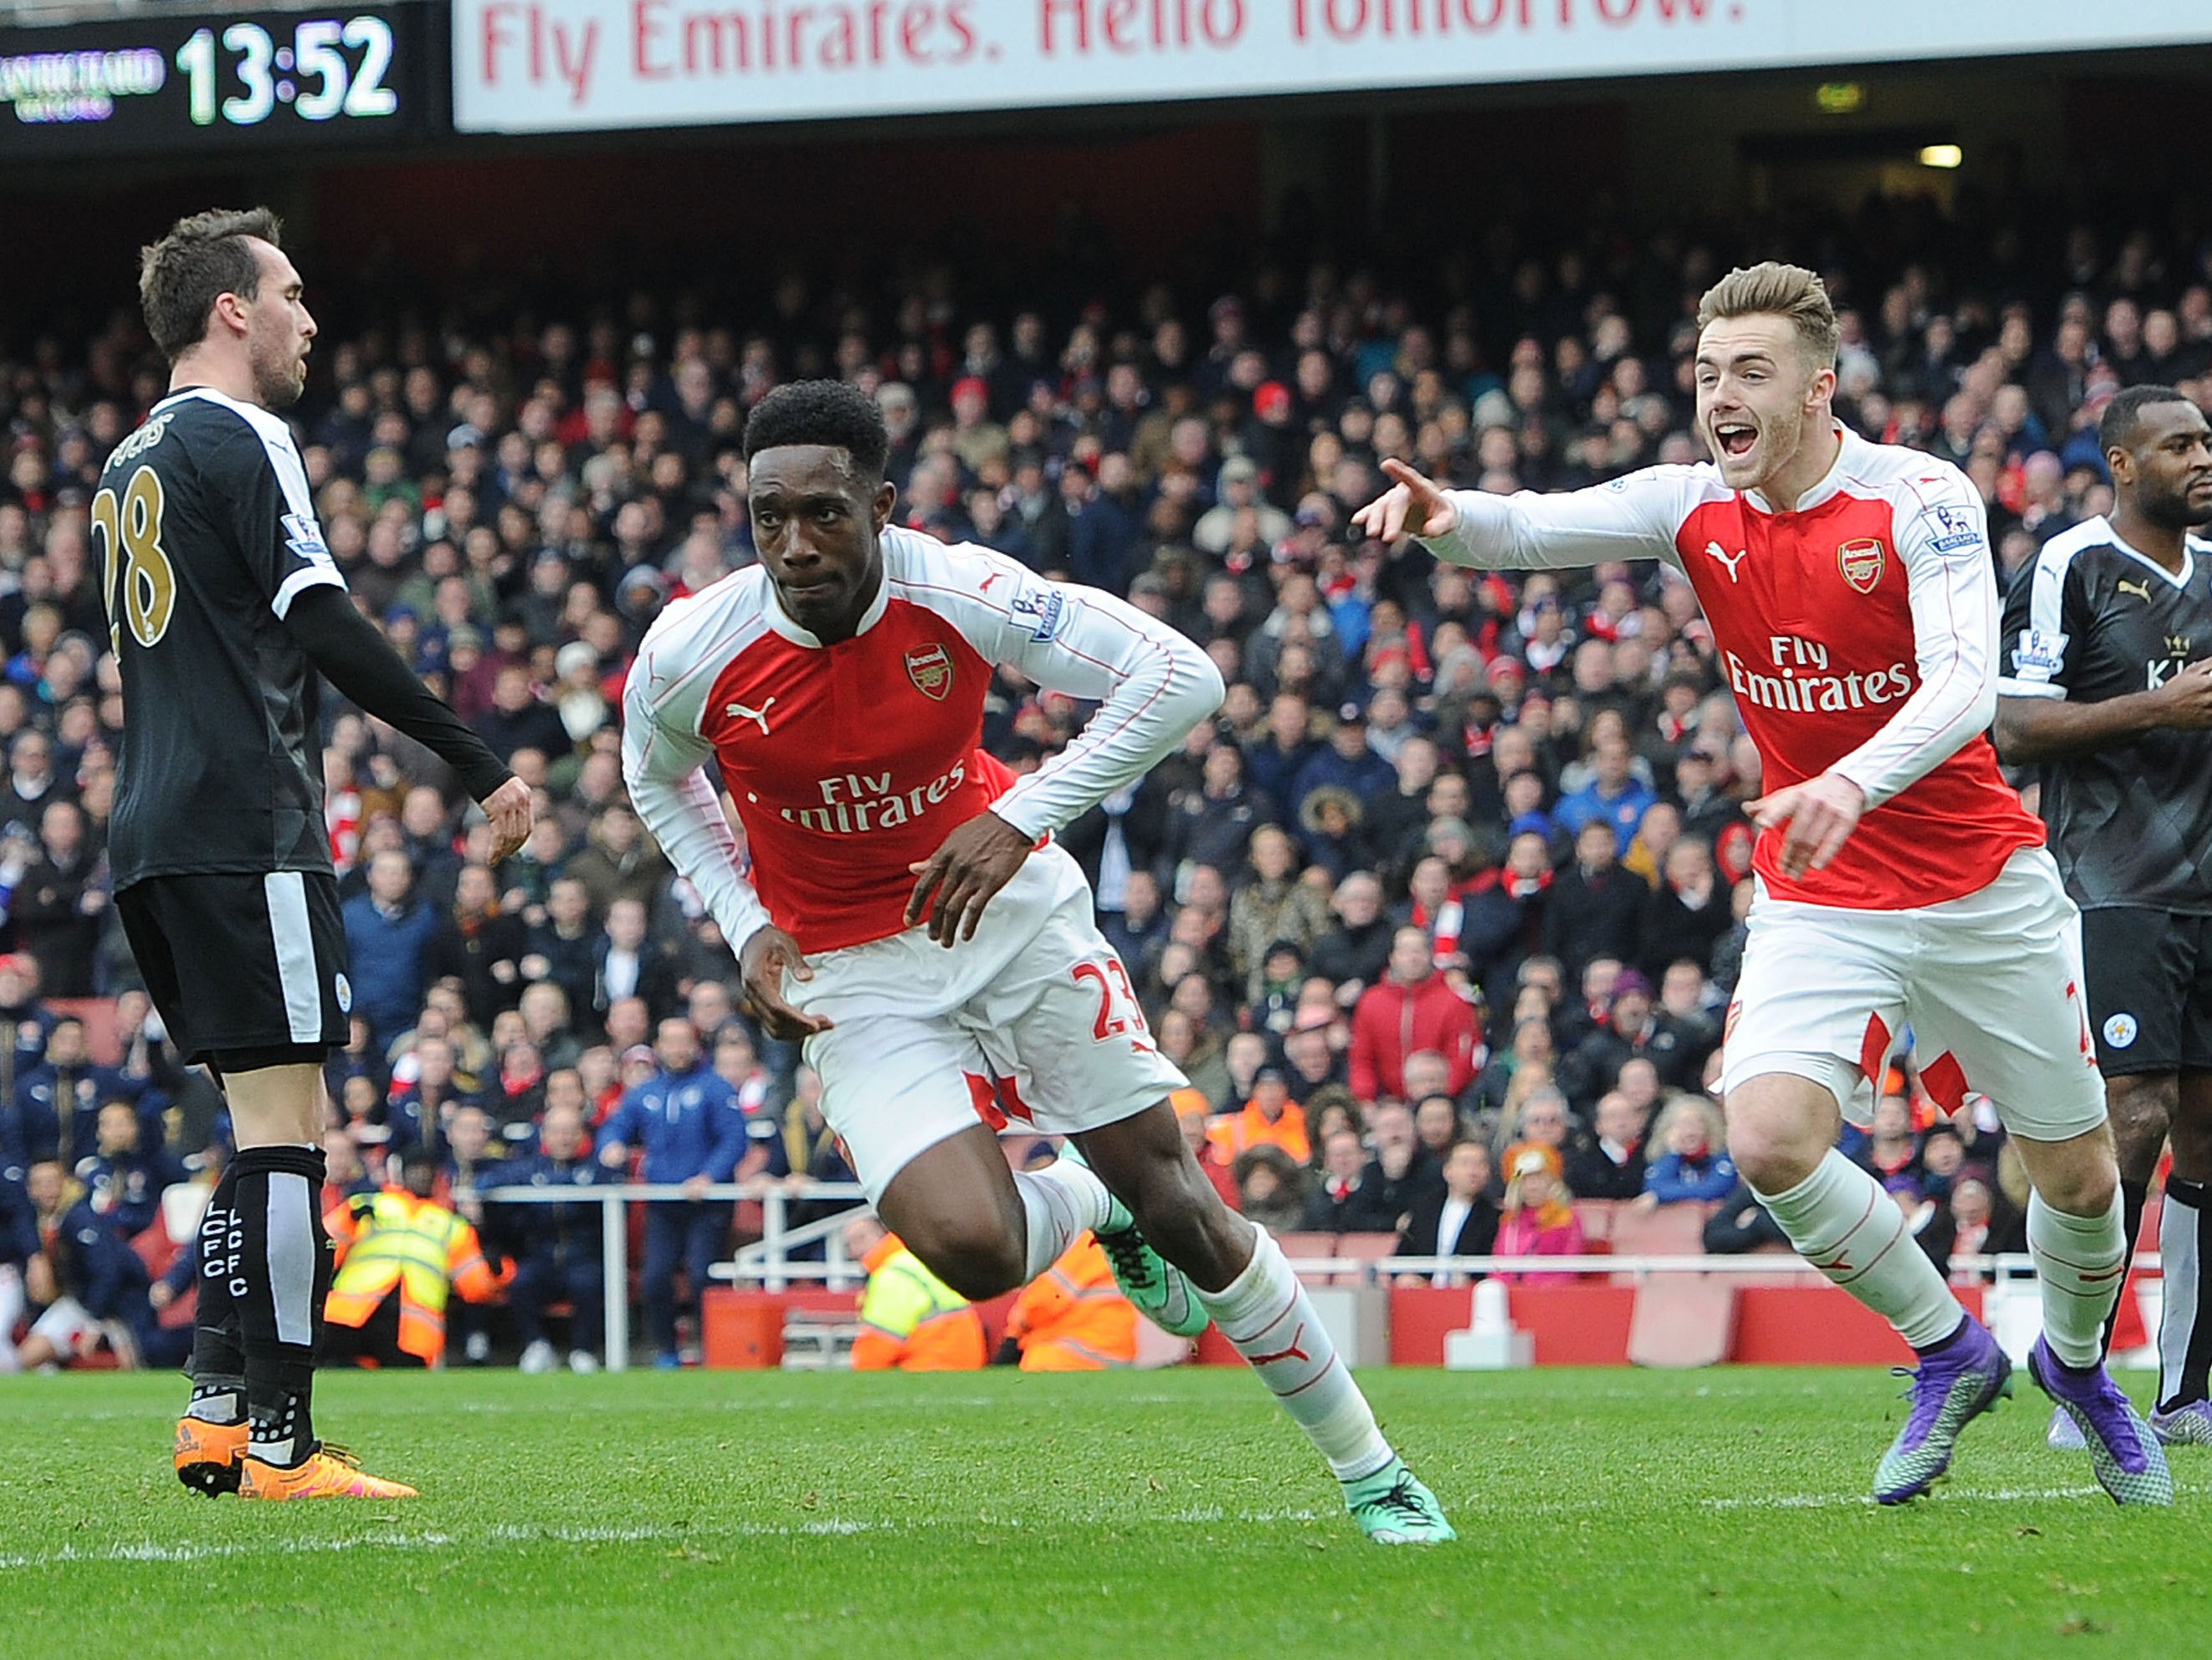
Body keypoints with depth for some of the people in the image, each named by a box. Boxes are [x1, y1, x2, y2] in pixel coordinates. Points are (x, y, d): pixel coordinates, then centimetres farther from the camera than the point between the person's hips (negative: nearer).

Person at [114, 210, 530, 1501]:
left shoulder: (131, 462, 20)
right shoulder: (241, 441, -8)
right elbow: (327, 628, -16)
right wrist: (480, 763, -14)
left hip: (153, 840, 9)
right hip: (248, 831, -9)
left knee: (272, 1127, 14)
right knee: (283, 1129, -9)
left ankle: (219, 1410, 8)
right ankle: (280, 1443, -12)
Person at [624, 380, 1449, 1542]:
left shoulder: (957, 592, -22)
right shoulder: (690, 654, -17)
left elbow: (1182, 675, -21)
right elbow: (659, 781, 7)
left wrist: (1020, 820, -28)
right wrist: (746, 928, -6)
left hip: (1011, 911, 0)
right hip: (854, 974, 0)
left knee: (1173, 1197, -2)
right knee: (971, 1247, -22)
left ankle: (1369, 1469, 15)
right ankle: (1091, 1206, 17)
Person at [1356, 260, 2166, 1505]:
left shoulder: (1921, 498, -16)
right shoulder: (1696, 507, -3)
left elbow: (1965, 687, -27)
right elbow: (1535, 526, -16)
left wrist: (1853, 783, -46)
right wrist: (1448, 513, -39)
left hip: (1985, 887, -2)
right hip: (1818, 901, 3)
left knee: (2079, 1177, 4)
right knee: (1771, 1142, -20)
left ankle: (2078, 1363, 38)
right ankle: (1951, 1353, 5)